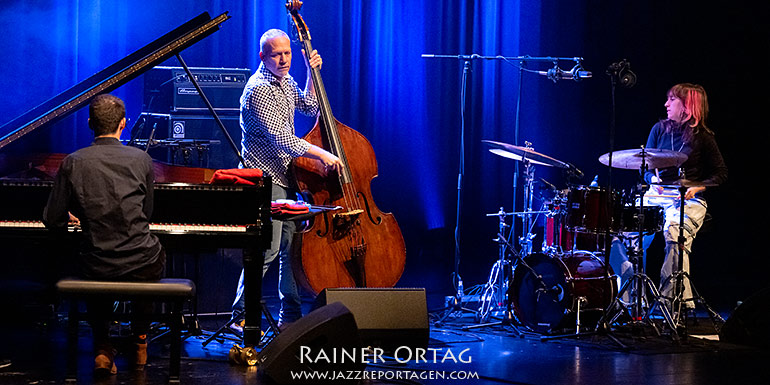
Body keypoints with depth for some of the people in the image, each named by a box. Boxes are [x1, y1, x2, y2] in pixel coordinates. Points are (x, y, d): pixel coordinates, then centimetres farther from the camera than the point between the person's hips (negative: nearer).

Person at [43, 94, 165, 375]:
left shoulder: (72, 163, -4)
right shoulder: (141, 159, -3)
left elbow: (53, 221, 1)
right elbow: (146, 213, 9)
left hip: (97, 268, 0)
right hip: (142, 267, 0)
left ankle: (102, 347, 24)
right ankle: (140, 343, 38)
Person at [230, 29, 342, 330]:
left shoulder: (285, 81, 12)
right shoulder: (259, 89, -17)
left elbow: (309, 108, 22)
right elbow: (281, 138, -24)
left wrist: (312, 73, 11)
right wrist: (321, 154, -25)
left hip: (284, 175, 9)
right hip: (265, 178, -9)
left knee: (292, 246, 10)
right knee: (268, 249, -14)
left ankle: (291, 316, 19)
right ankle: (240, 316, -7)